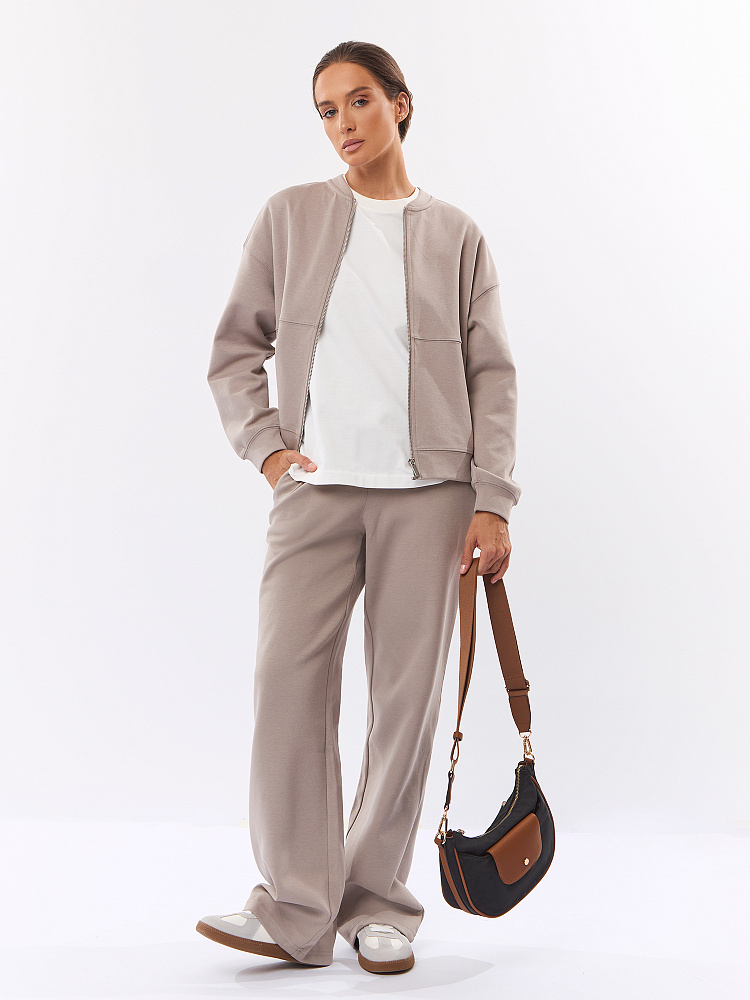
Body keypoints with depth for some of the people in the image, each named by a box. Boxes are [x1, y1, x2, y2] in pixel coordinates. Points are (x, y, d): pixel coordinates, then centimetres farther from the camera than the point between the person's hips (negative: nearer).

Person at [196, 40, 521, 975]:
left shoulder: (456, 234, 10)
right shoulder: (289, 215, 11)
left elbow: (492, 375, 6)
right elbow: (236, 347, 12)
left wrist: (493, 501, -2)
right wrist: (266, 443, -2)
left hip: (426, 488, 0)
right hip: (316, 484, 0)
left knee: (408, 695, 1)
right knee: (289, 685, -8)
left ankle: (379, 905, 13)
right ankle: (295, 910, 2)